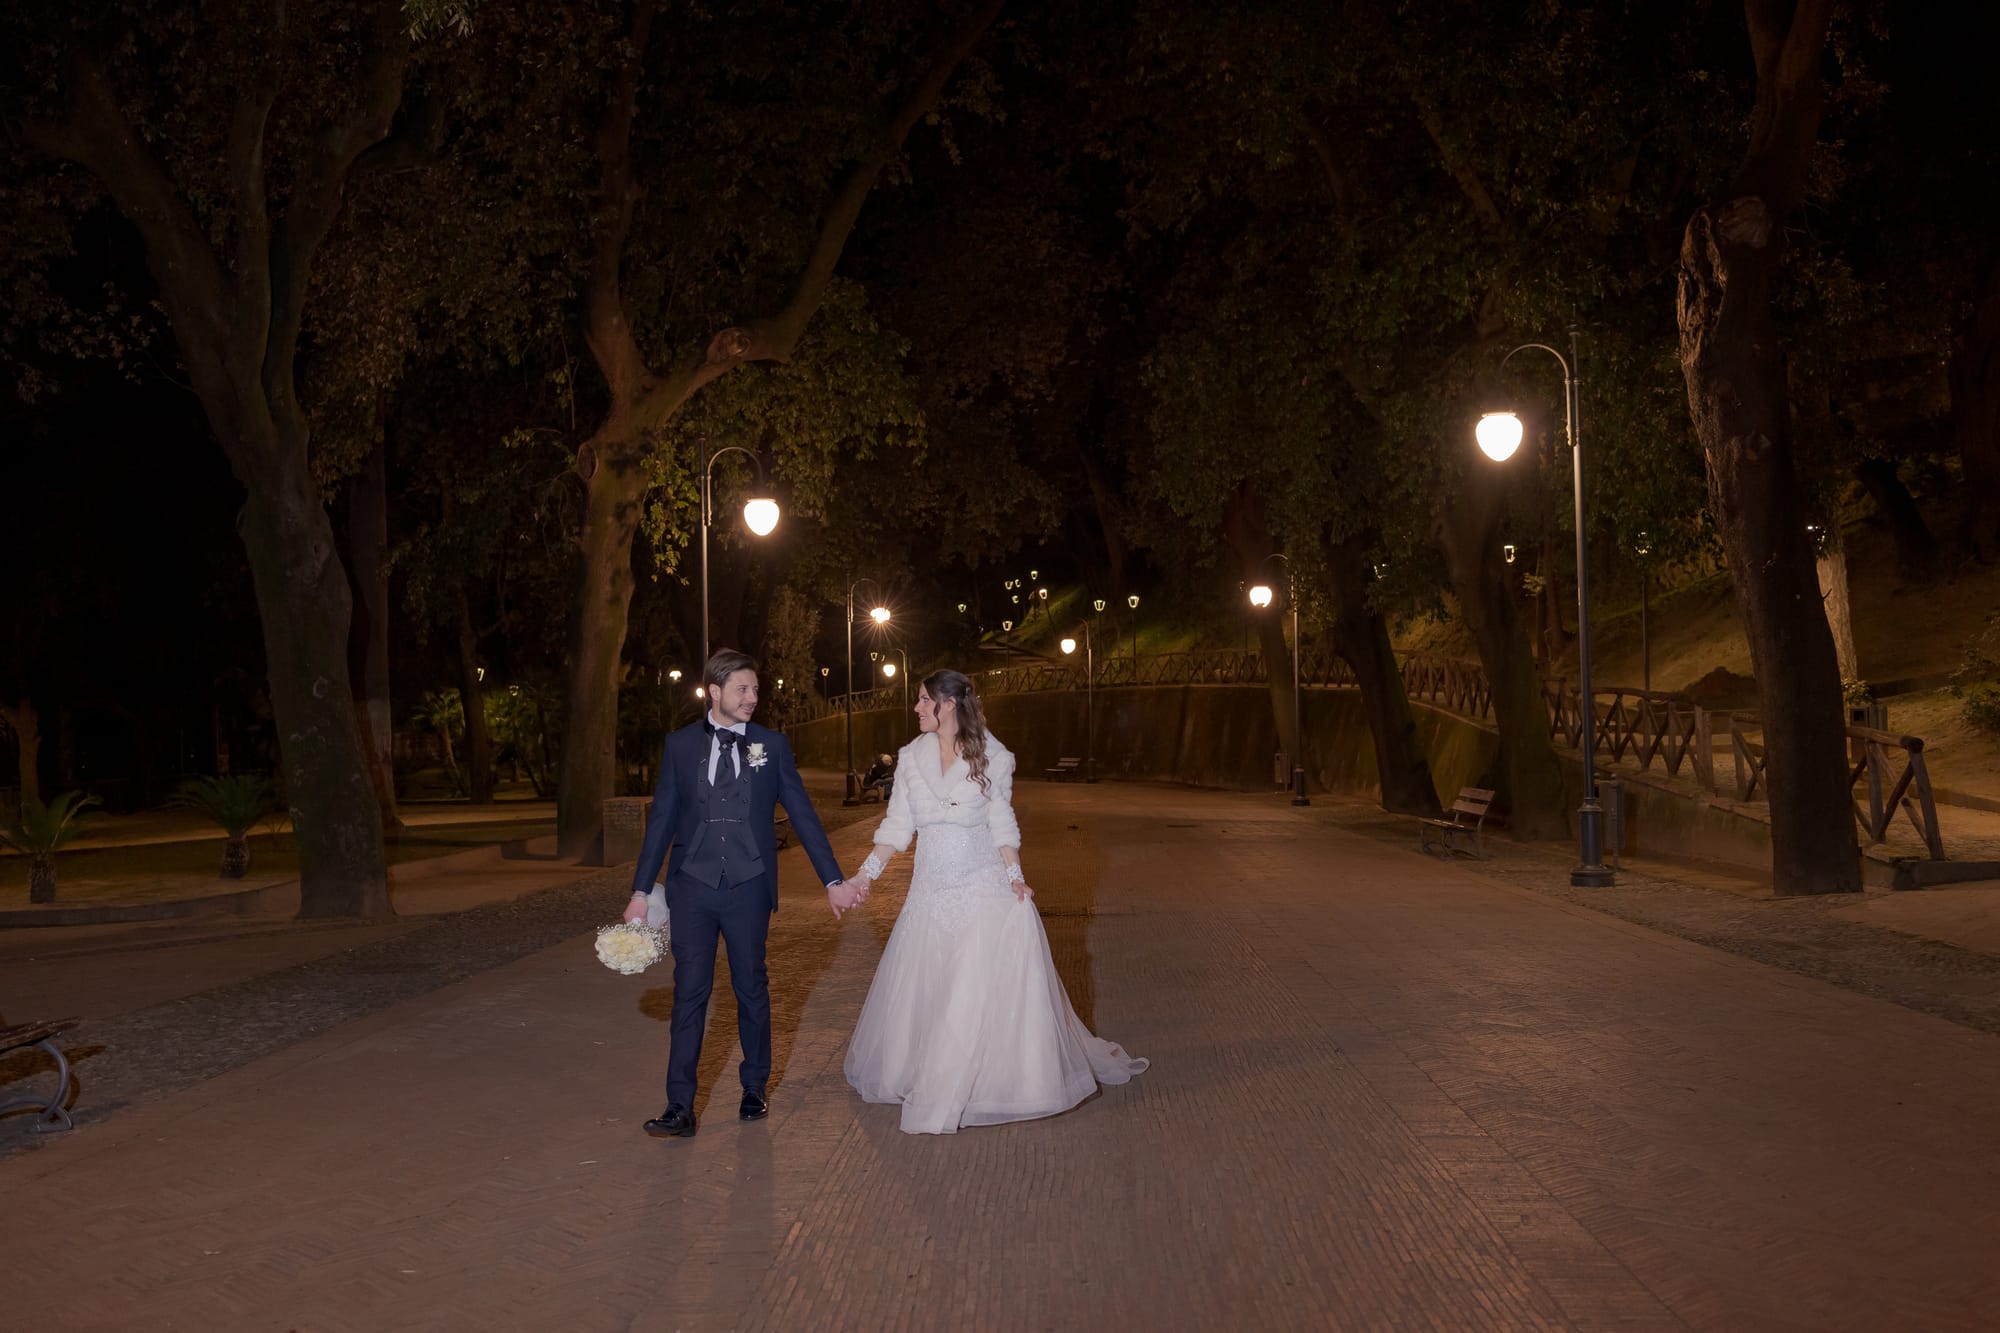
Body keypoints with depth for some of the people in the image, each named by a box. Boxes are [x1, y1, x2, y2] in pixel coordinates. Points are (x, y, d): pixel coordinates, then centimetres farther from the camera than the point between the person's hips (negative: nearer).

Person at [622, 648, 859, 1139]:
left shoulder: (771, 745, 2)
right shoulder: (679, 745, 3)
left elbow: (803, 815, 3)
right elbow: (662, 819, 5)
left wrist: (833, 880, 1)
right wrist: (640, 890, 3)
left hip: (748, 888, 0)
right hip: (692, 887, 0)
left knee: (752, 989, 11)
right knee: (690, 993, 0)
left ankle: (755, 1089, 28)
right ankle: (680, 1108, 4)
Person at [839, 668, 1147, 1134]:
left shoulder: (991, 755, -5)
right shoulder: (912, 756, 3)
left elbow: (1001, 822, 0)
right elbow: (898, 824, 3)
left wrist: (1015, 876, -10)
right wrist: (866, 873, -4)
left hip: (985, 887, -3)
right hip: (932, 887, 3)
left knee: (996, 984, -4)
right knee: (922, 987, 10)